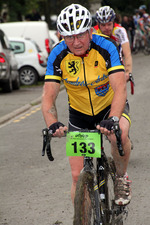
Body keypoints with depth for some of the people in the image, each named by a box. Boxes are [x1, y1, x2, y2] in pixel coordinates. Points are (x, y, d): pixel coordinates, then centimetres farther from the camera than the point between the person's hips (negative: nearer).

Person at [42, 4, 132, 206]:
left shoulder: (106, 47, -26)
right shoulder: (58, 55, -20)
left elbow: (120, 88, -36)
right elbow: (48, 97, -25)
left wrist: (112, 119, -53)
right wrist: (53, 124, -46)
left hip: (110, 106, -2)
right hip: (80, 113, 2)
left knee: (119, 135, -36)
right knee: (78, 175, -3)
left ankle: (122, 177, -7)